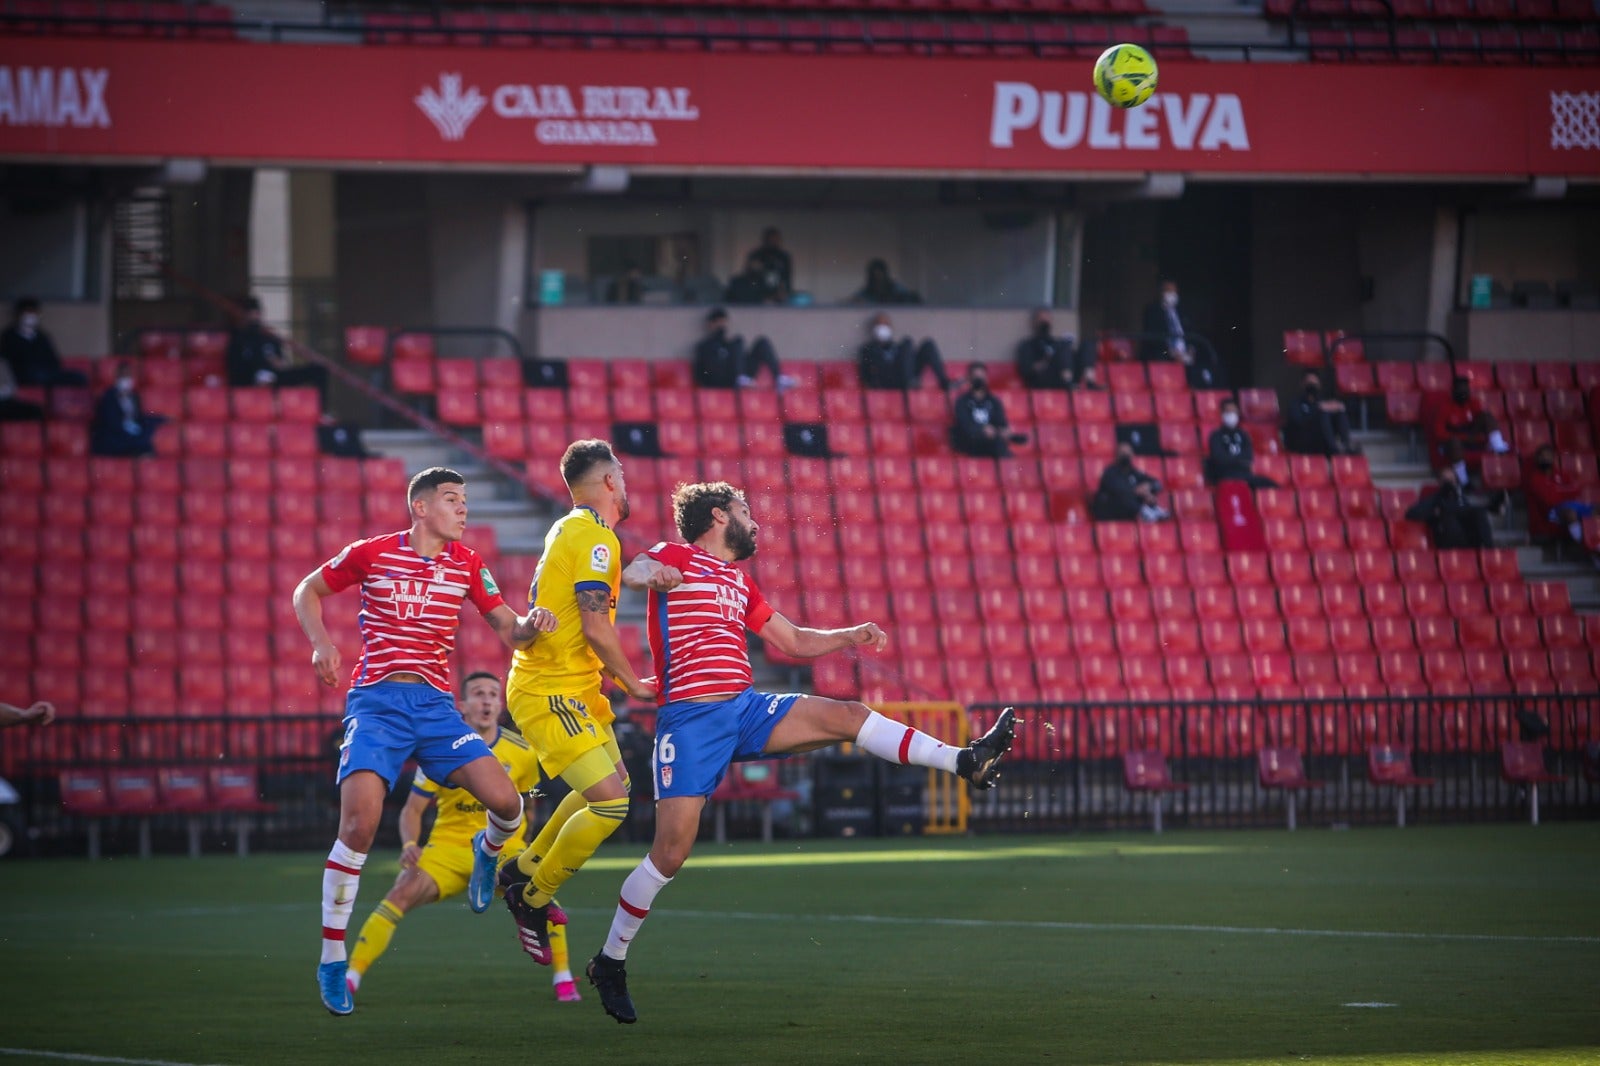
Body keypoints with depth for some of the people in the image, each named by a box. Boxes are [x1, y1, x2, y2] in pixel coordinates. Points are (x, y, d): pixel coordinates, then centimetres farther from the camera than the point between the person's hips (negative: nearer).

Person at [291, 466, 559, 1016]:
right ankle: (332, 960, -9)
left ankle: (488, 851, 26)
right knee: (359, 821, -21)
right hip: (376, 702, -3)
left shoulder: (466, 564, 9)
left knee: (505, 801, -15)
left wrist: (531, 623, -12)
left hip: (435, 705, 3)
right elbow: (308, 591, 14)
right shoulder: (372, 553, 1)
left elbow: (509, 630, 12)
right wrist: (322, 644, -4)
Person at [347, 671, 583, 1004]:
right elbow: (412, 809, -3)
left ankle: (564, 981, -9)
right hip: (448, 846, -1)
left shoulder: (521, 752, -3)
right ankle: (351, 978, -20)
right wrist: (409, 845, -21)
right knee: (402, 894, -25)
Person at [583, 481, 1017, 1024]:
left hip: (746, 710, 6)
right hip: (690, 717, -6)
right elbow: (632, 572, -20)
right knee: (671, 850, -11)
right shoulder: (676, 558, 2)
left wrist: (849, 637, 12)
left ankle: (965, 761, -23)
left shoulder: (739, 582, 25)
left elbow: (793, 641, 29)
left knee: (847, 715, -14)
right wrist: (651, 574, -44)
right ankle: (610, 960, 4)